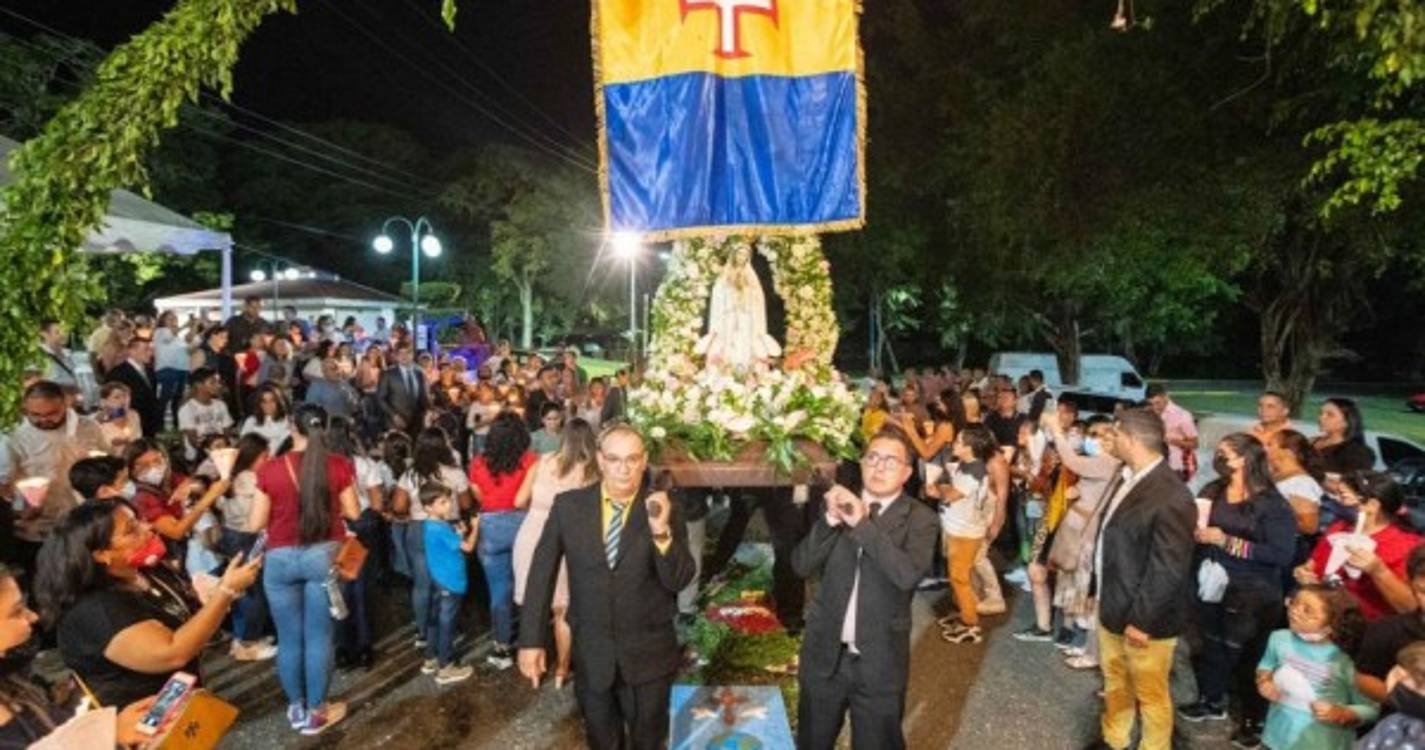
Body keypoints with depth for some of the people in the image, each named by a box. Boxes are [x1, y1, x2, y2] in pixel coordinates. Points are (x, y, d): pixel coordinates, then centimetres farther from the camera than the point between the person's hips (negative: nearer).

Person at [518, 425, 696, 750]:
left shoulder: (662, 510, -9)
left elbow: (679, 580, -15)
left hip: (648, 654, -1)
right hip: (591, 653, 1)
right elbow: (542, 572, -2)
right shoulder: (568, 506, -7)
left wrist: (661, 532, -31)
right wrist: (531, 639, -4)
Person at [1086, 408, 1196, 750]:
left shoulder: (1171, 497, -27)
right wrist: (1101, 593, 14)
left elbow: (1169, 570, -25)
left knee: (1150, 694, 11)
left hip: (1143, 619, -9)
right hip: (1112, 607, 9)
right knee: (1115, 681, 26)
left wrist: (1142, 620, -20)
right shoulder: (1128, 481, 4)